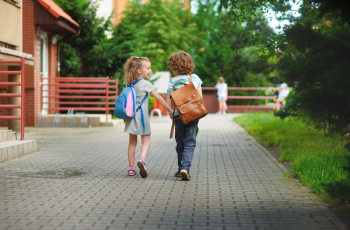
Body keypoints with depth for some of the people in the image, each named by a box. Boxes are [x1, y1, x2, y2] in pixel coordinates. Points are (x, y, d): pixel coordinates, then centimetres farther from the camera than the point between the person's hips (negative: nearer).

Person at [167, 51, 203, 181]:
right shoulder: (195, 78, 2)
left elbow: (172, 102, -4)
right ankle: (185, 167, -16)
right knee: (190, 143, 0)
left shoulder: (173, 81, -3)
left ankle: (181, 169, 17)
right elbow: (200, 97, 3)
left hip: (179, 115, 0)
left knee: (180, 143, 12)